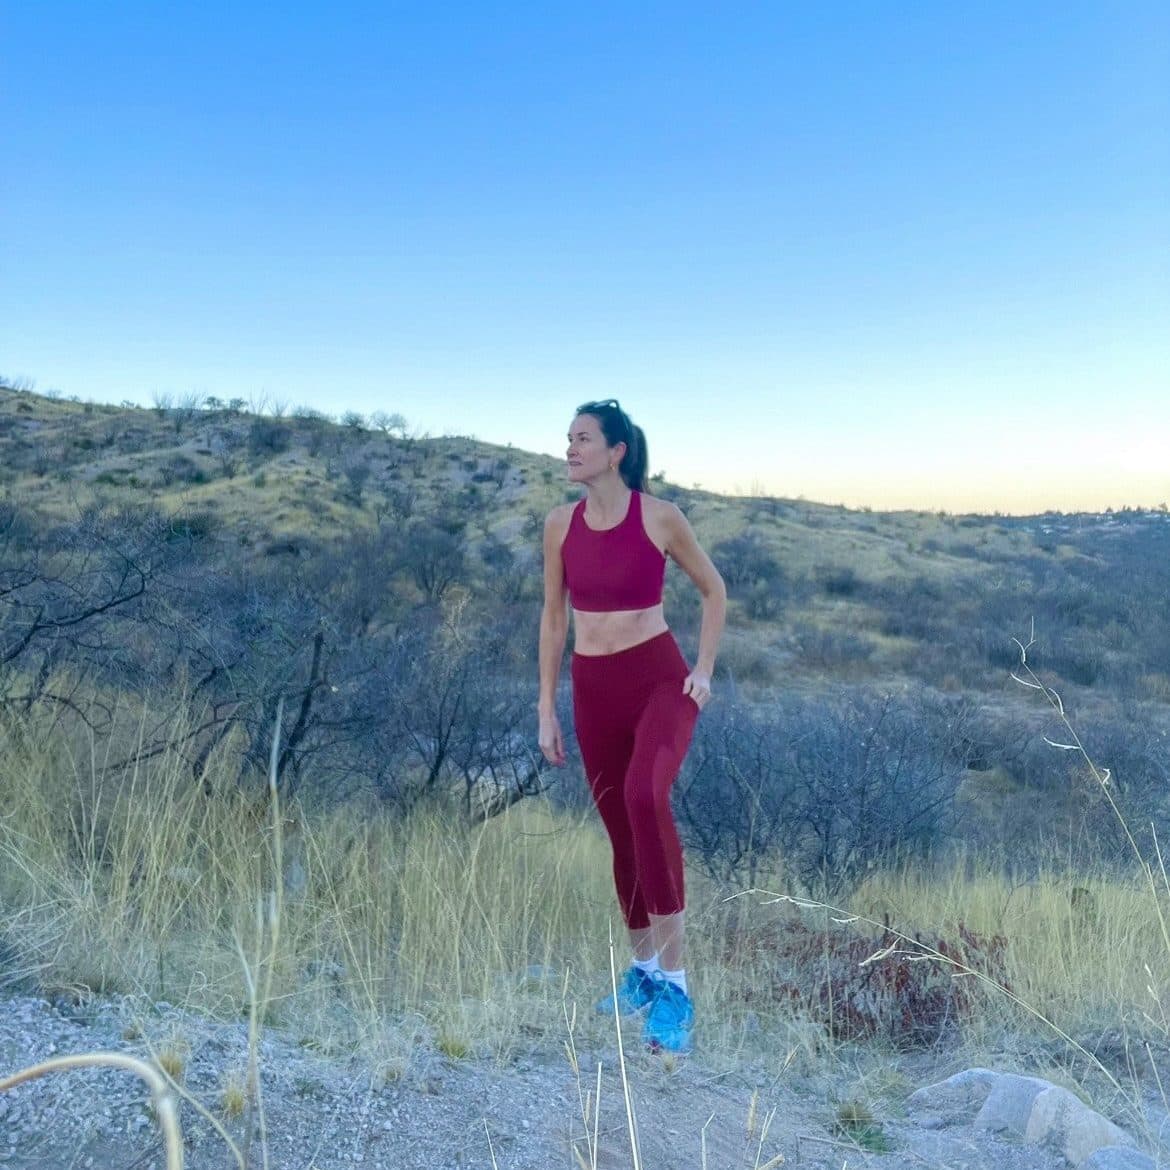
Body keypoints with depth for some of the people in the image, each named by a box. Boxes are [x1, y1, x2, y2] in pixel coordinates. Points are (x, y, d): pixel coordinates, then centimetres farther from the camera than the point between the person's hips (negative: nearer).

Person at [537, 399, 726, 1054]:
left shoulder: (660, 518, -7)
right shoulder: (561, 525, 3)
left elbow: (714, 590, 6)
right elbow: (554, 618, 9)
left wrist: (705, 669, -4)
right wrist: (547, 709, 8)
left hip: (659, 679, -4)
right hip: (593, 690, 4)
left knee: (645, 799, -31)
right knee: (621, 831, 13)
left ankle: (674, 982, -23)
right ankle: (644, 968, 34)